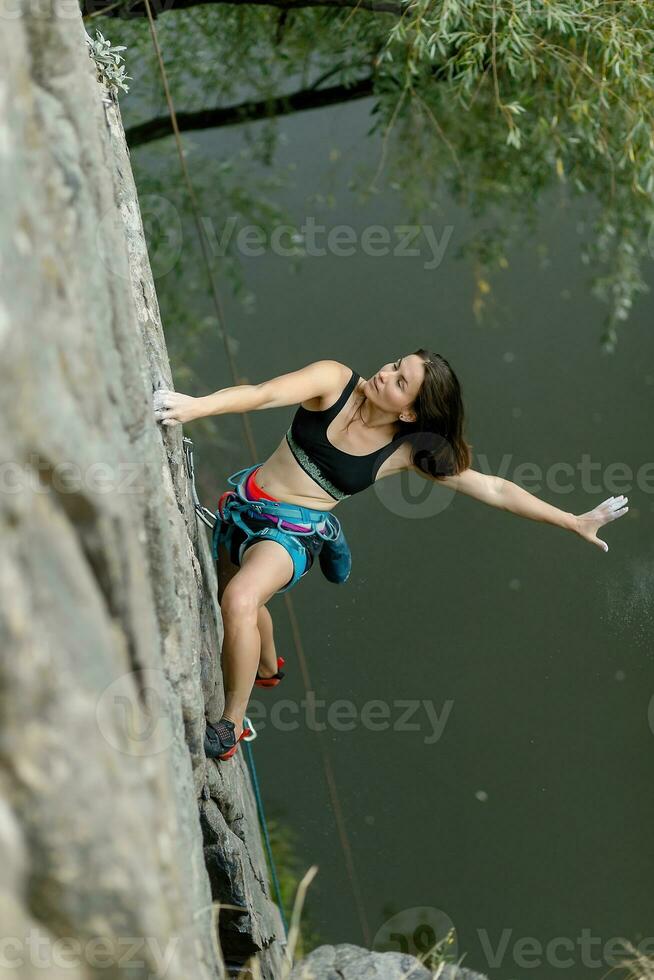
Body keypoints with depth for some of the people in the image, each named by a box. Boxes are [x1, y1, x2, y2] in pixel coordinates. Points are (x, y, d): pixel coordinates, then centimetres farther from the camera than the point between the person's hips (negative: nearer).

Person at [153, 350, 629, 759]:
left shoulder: (409, 450, -13)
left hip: (293, 534, -4)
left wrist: (575, 521, -8)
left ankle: (231, 726, -14)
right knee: (240, 602, 27)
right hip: (245, 500, 4)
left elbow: (493, 488, -7)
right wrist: (196, 406, -48)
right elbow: (264, 394, -30)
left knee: (240, 598, -32)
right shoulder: (335, 382, -14)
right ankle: (267, 666, 62)